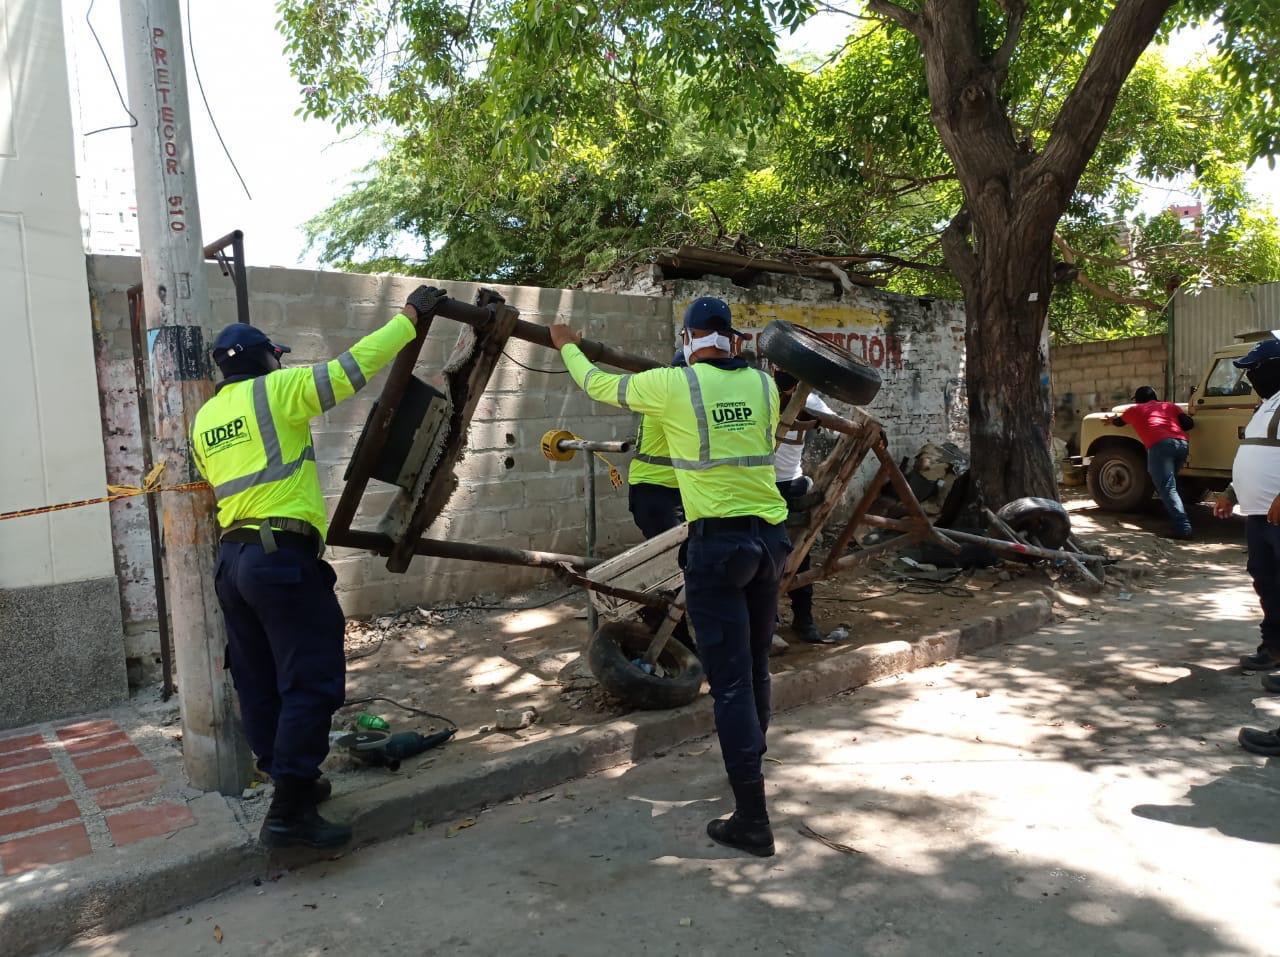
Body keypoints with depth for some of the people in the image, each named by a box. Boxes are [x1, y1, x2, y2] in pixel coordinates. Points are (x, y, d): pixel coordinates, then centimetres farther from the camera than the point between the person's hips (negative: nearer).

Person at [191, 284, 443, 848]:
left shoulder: (204, 419, 17)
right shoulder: (276, 390, -5)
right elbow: (356, 365, -7)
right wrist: (409, 315, 1)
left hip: (231, 559, 9)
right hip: (283, 556, -9)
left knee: (259, 683, 14)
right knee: (312, 683, -5)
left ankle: (290, 781, 26)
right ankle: (289, 811, -5)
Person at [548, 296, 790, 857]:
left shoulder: (673, 385, -8)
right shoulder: (763, 384, 6)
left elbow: (599, 385, 8)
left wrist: (567, 347, 29)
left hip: (717, 542, -6)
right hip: (770, 537, 6)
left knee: (730, 681, -2)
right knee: (756, 668, 21)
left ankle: (751, 819, 3)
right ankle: (749, 765, 41)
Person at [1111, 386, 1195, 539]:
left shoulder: (1134, 410, 27)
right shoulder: (1170, 406, 31)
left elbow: (1118, 422, 45)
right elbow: (1190, 423, 20)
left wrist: (1111, 419, 68)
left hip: (1160, 445, -4)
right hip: (1181, 444, 5)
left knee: (1167, 488, -12)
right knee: (1168, 484, 24)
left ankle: (1183, 527, -26)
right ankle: (1181, 522, 23)